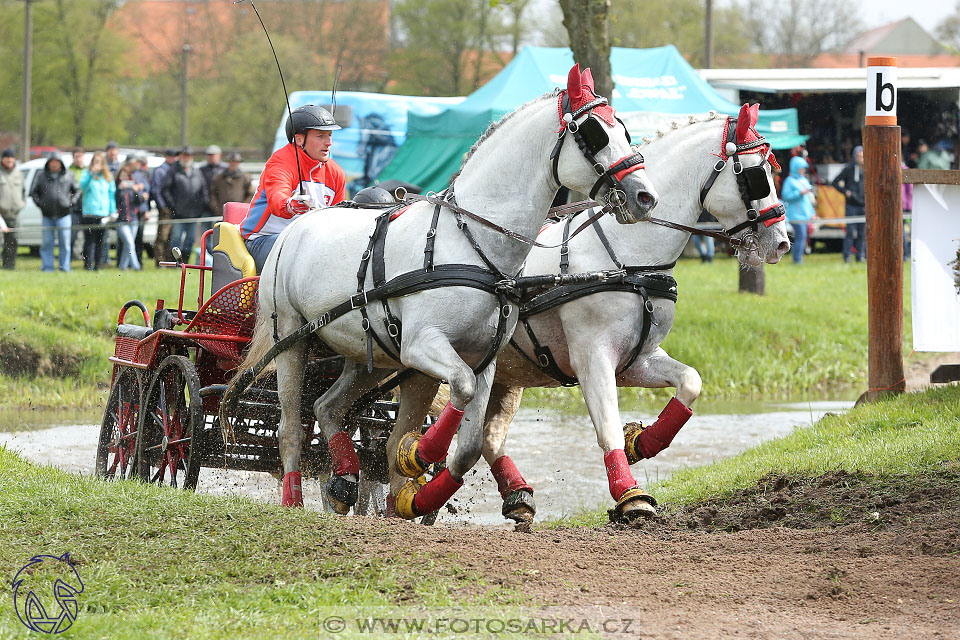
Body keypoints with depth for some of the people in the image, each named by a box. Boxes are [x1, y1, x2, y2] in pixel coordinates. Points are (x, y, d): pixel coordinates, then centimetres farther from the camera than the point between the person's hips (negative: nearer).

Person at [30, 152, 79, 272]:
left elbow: (77, 190, 14)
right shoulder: (42, 176, 8)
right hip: (47, 215, 1)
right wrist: (40, 203, 0)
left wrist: (71, 202, 1)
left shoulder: (68, 176, 6)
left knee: (65, 242, -1)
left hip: (64, 214, -1)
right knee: (47, 243, 2)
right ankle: (47, 267, 6)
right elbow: (34, 192, 14)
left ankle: (65, 267, 5)